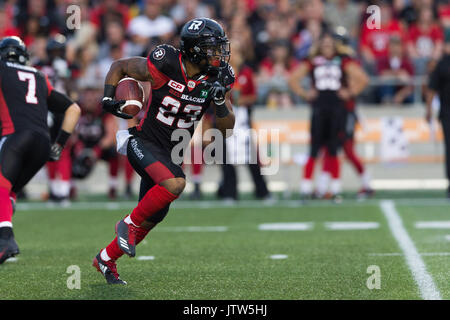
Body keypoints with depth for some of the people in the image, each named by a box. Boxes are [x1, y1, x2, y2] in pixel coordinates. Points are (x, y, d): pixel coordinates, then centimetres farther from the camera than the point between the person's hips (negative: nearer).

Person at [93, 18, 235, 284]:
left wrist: (220, 100, -23)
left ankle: (106, 259, 34)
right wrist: (108, 98, -17)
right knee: (175, 184, -33)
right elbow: (119, 67, -4)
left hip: (171, 152, 6)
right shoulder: (163, 66, -20)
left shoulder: (218, 79, -8)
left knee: (150, 220, 12)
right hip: (144, 142, -6)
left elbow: (227, 129, -6)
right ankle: (129, 223, -9)